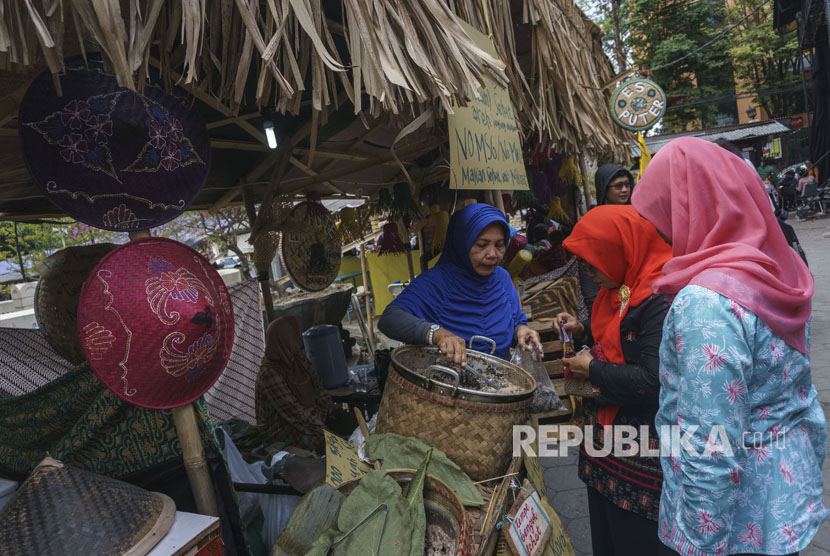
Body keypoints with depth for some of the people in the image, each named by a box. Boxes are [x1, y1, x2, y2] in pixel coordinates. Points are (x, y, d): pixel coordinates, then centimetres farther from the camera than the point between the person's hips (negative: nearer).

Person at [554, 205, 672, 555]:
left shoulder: (661, 299, -23)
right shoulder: (620, 288, 7)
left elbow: (652, 382, -27)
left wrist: (593, 370, -15)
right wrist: (584, 331, 4)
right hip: (604, 434, 9)